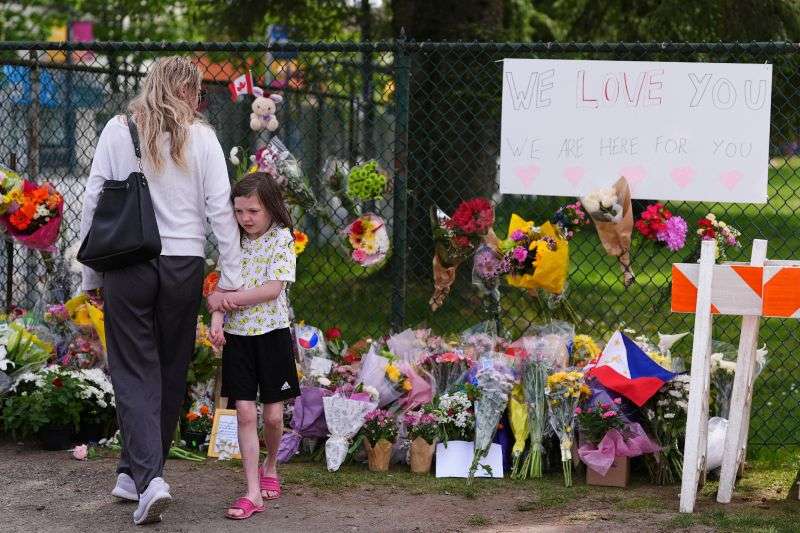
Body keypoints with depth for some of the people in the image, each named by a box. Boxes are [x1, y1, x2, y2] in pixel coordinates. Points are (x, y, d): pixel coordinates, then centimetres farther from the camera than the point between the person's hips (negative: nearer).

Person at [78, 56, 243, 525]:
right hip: (184, 264, 0)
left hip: (126, 263, 0)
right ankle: (135, 474, 22)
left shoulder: (118, 131, 2)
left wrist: (91, 274, 9)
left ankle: (149, 477, -14)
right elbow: (221, 208, -3)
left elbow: (93, 201, 2)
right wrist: (232, 277, 2)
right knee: (170, 372, 14)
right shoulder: (201, 137, 0)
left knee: (135, 373, 2)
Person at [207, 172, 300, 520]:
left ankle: (269, 468, 33)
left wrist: (228, 299, -13)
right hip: (237, 335, 3)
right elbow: (223, 288, 3)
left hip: (271, 334, -3)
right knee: (245, 413, -4)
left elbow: (273, 289, -14)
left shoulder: (282, 239, -6)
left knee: (273, 414, 3)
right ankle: (253, 493, -4)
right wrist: (217, 319, -16)